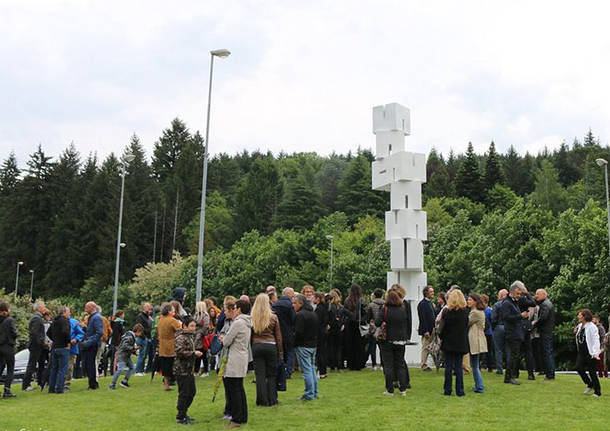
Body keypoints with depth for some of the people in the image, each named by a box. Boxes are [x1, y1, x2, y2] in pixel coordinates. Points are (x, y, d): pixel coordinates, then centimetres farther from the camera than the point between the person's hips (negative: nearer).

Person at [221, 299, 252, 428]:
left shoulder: (237, 323, -17)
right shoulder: (247, 323, 13)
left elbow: (226, 342, -13)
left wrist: (223, 339, 8)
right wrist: (226, 338, 10)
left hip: (235, 361, -10)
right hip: (243, 358, 10)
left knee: (234, 389, -3)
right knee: (239, 388, 16)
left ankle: (237, 419, 1)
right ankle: (243, 417, 22)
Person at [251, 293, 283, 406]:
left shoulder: (252, 318, -2)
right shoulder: (273, 317, -2)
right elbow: (278, 336, 2)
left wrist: (250, 349, 7)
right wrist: (281, 352, 8)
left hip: (256, 346, 1)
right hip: (271, 346, -1)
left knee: (260, 374, 6)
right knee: (272, 374, 9)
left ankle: (263, 400, 9)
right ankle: (272, 400, 11)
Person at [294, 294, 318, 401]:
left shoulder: (300, 315, -16)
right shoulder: (313, 314, 12)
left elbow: (298, 332, -19)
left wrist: (294, 343, -6)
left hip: (303, 346, -9)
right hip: (313, 344, 9)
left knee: (306, 370, -5)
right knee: (312, 368, 16)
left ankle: (309, 395, -2)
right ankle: (314, 392, 22)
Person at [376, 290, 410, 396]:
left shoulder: (385, 310, -13)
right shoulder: (403, 310, -1)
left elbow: (377, 323, -12)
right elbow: (406, 324, 10)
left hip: (388, 340, -3)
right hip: (401, 340, 3)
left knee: (388, 365, 4)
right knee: (400, 364, 12)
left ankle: (390, 390, 6)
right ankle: (403, 389, 10)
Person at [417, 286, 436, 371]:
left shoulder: (430, 302, 15)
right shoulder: (422, 304, -13)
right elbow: (422, 318, -18)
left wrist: (434, 328, 12)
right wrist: (426, 331, -21)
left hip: (432, 329, 9)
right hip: (426, 330, -9)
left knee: (428, 348, 11)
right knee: (425, 348, -2)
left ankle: (425, 365, 18)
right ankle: (424, 366, 4)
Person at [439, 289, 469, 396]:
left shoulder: (446, 312, -11)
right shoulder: (465, 312, -3)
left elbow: (442, 328, -7)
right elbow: (466, 328, 5)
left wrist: (441, 337, 8)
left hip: (448, 343, -2)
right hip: (461, 343, 2)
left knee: (448, 366, 5)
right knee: (458, 366, 7)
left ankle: (447, 390, 9)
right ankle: (459, 390, 7)